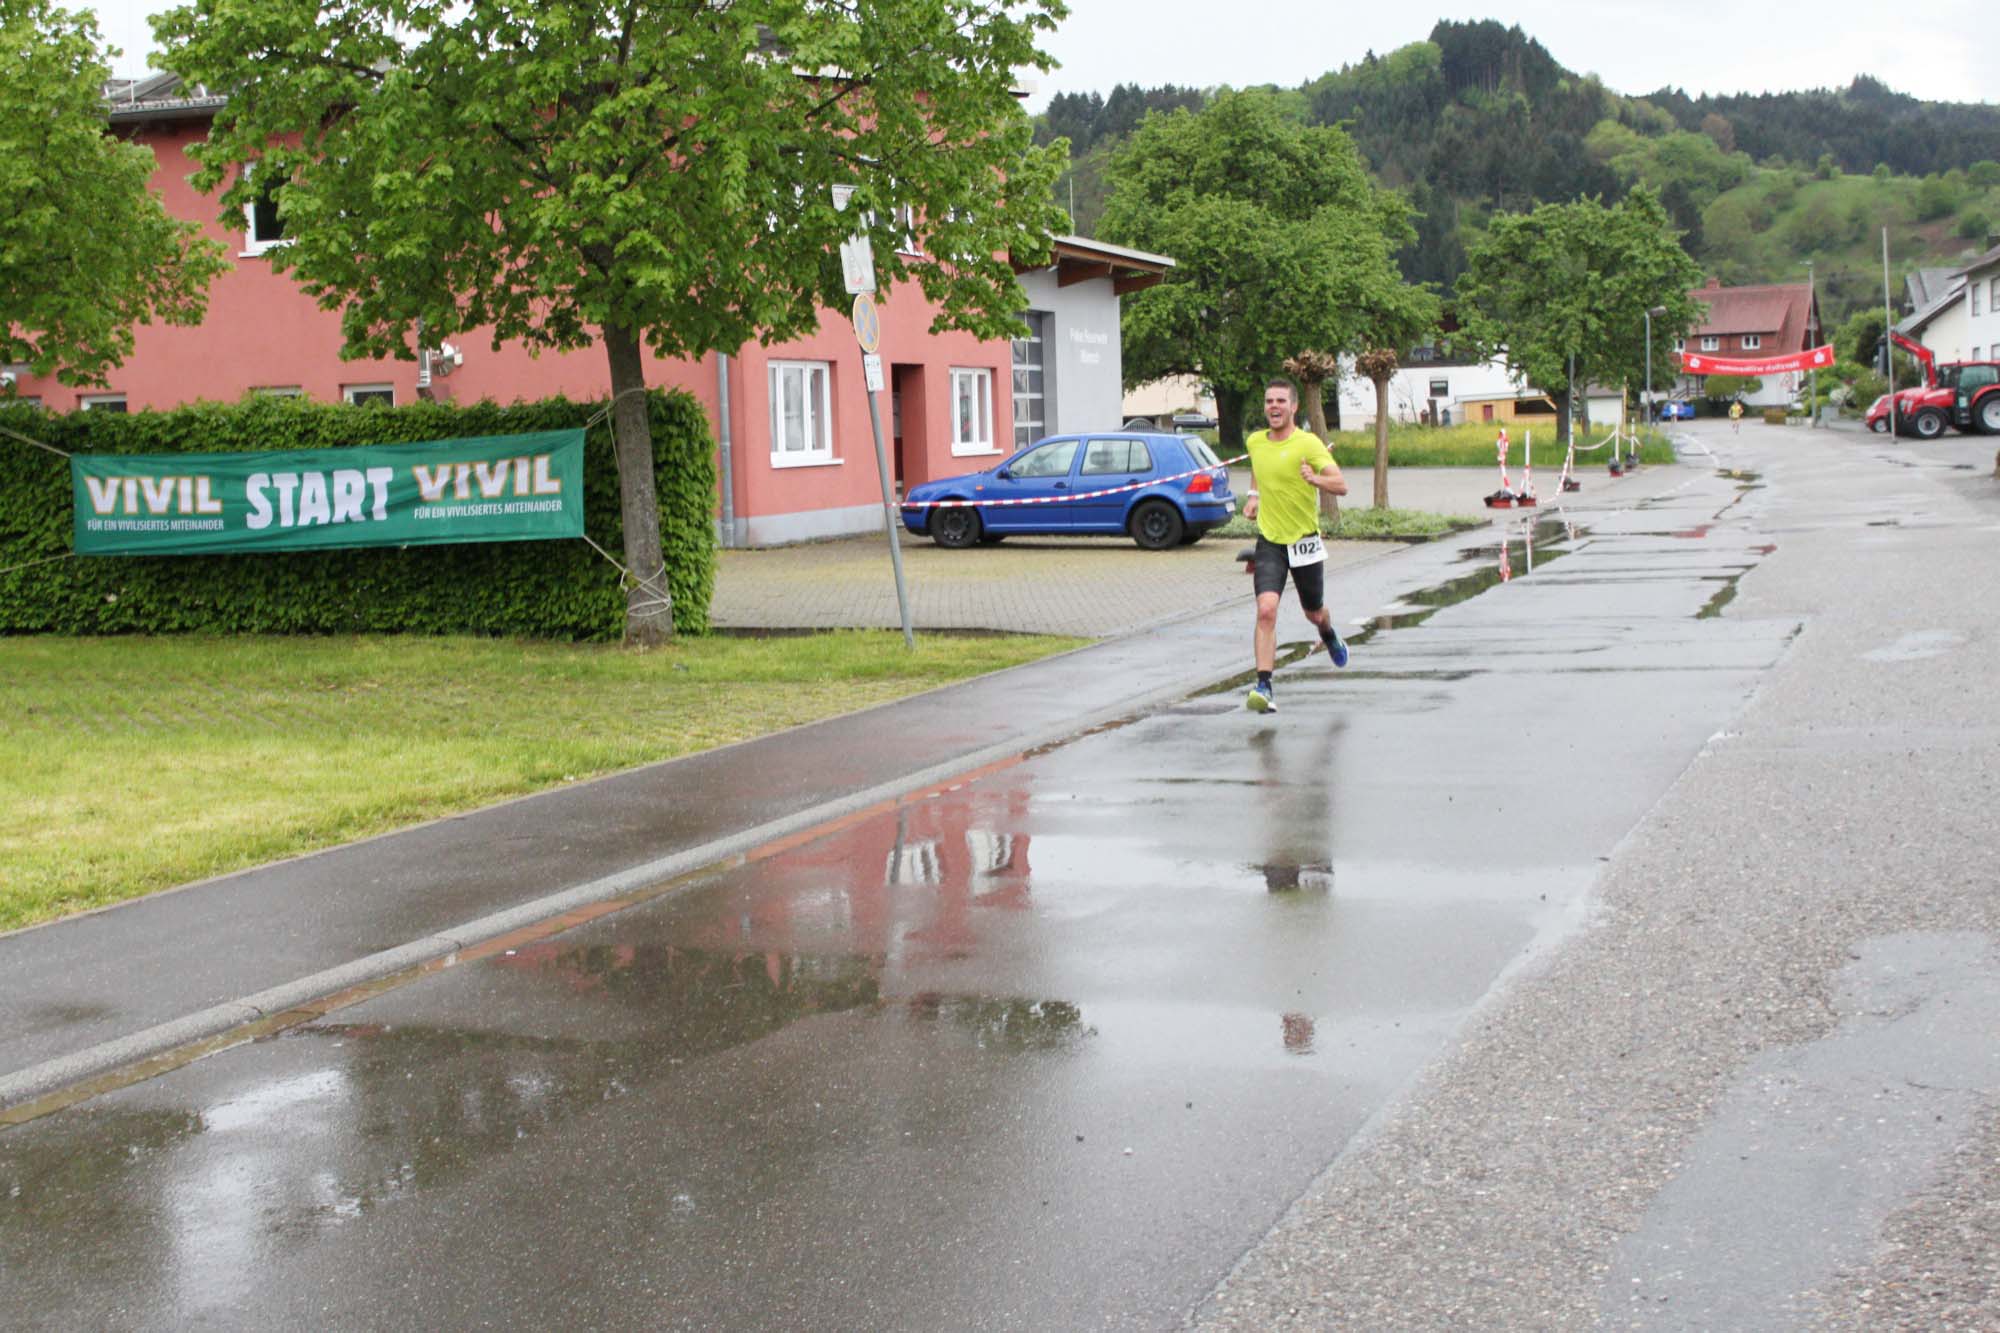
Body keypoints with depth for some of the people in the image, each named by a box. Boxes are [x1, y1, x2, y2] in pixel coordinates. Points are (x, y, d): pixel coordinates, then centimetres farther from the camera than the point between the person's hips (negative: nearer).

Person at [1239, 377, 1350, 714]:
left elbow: (1341, 485, -21)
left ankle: (1329, 635, 55)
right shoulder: (1254, 442, 3)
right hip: (1269, 541, 2)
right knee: (1266, 610, -19)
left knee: (1314, 613, 17)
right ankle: (1264, 687, -21)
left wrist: (1316, 480, -40)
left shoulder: (1308, 443, -13)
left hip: (1304, 540, -2)